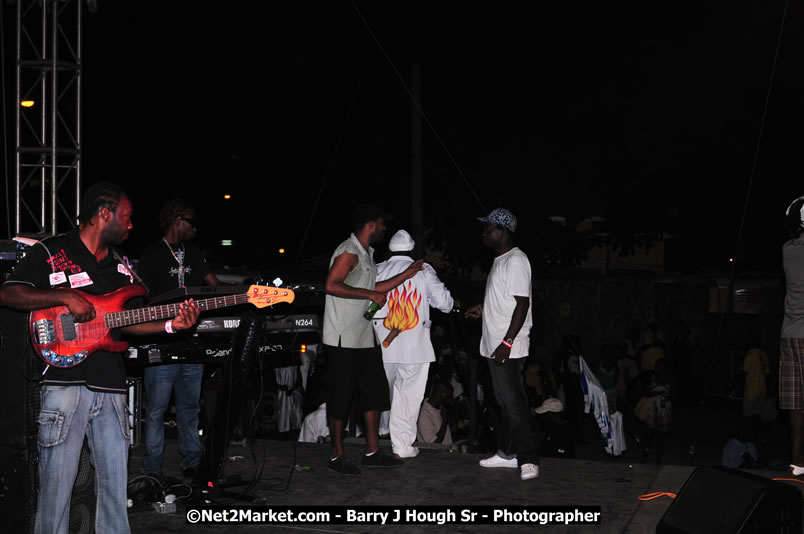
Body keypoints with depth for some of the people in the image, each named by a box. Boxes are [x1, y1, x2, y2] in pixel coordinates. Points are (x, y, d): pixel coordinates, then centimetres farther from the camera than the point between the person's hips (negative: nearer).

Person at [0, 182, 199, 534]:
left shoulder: (120, 265, 20)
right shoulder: (50, 252, 1)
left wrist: (170, 325, 5)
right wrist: (65, 297, -17)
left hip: (111, 388, 6)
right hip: (65, 383, -5)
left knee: (115, 486, 8)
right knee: (56, 488, -3)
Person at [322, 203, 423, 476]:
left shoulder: (366, 254, 18)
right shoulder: (349, 251, -14)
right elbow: (331, 285, -24)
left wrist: (406, 275, 23)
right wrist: (371, 295, -21)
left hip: (364, 337, 10)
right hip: (343, 338, -10)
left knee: (374, 391, 10)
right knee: (341, 395, -2)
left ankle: (372, 452, 16)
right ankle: (337, 456, 7)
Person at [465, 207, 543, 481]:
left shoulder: (516, 261, -15)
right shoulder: (500, 261, 17)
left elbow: (522, 304, -21)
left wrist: (507, 342, -24)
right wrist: (483, 307, 14)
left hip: (508, 348, -10)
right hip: (495, 345, 10)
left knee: (513, 401, -10)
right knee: (505, 401, 14)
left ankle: (528, 459, -6)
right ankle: (508, 453, 21)